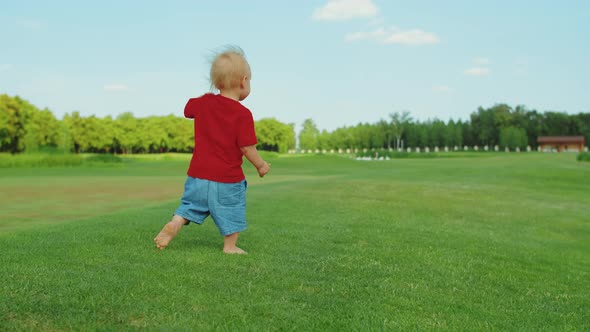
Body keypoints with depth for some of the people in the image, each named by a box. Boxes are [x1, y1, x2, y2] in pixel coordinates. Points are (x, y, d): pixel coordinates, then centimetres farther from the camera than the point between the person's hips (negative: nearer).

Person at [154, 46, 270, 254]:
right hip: (227, 179, -4)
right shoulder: (242, 114, -17)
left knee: (191, 204, 20)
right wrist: (261, 165, -1)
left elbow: (187, 109, 21)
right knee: (231, 213, 12)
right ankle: (230, 247, 17)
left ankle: (174, 224, 1)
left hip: (198, 174, 4)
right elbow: (247, 148, -16)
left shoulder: (203, 103, -1)